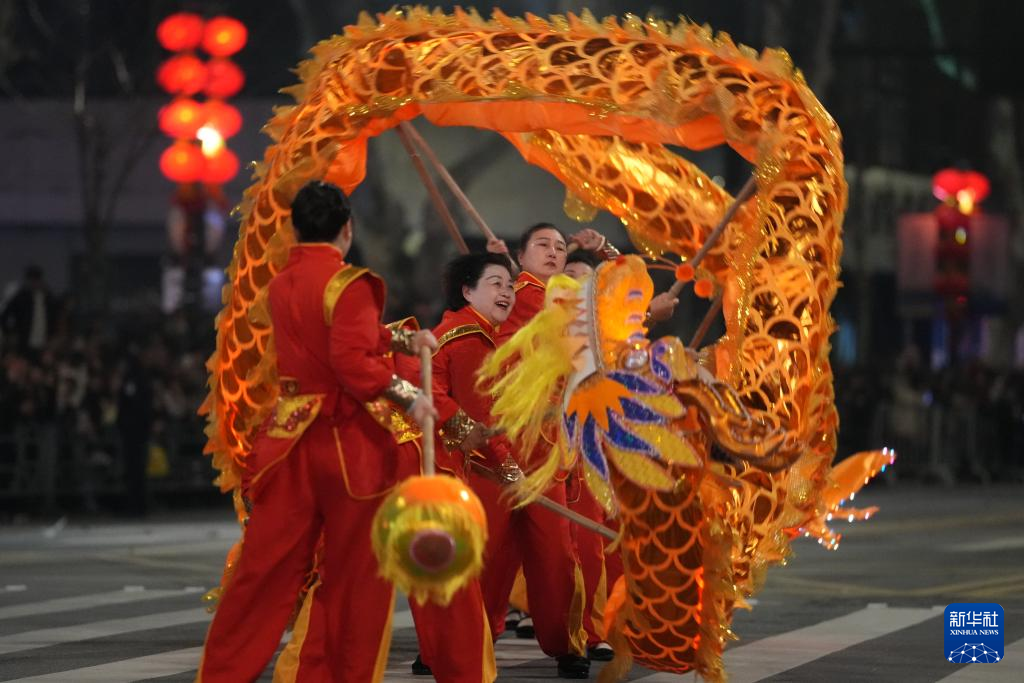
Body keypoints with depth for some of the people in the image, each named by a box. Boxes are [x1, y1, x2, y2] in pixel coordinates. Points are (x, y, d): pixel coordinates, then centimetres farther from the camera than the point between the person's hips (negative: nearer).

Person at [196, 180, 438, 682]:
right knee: (358, 576, 5)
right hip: (350, 443, -6)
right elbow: (353, 362, -21)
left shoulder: (281, 285, 11)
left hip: (290, 438, 6)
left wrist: (402, 339, 17)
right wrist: (406, 395, -18)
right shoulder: (350, 284, -11)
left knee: (265, 570, 7)